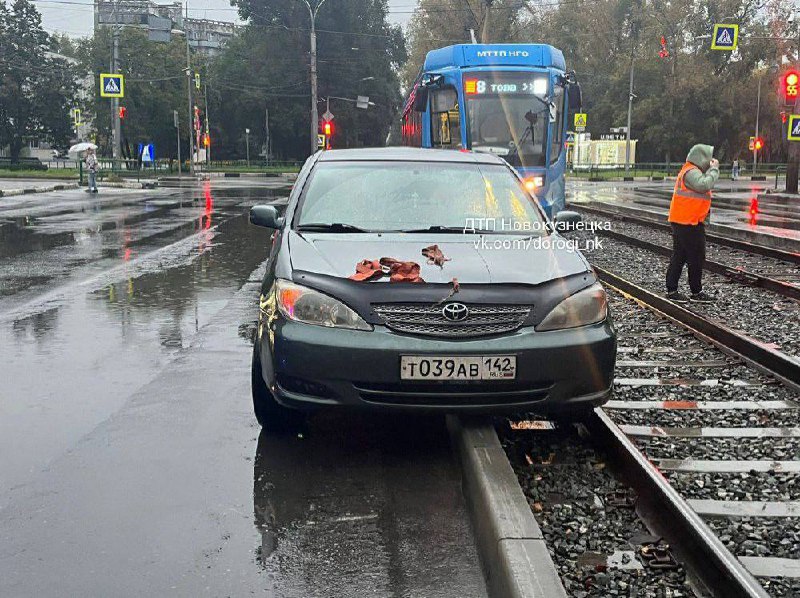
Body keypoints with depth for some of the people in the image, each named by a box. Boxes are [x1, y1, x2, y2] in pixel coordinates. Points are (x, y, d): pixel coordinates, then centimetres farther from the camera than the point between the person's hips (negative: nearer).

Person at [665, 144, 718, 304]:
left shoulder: (690, 171, 20)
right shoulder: (691, 172, -15)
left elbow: (702, 187, 21)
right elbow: (705, 185, -29)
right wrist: (714, 168, -18)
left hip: (681, 222, 11)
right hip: (688, 223, -11)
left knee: (679, 257, 11)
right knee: (696, 258, -3)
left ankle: (672, 291, 13)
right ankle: (696, 293, 5)